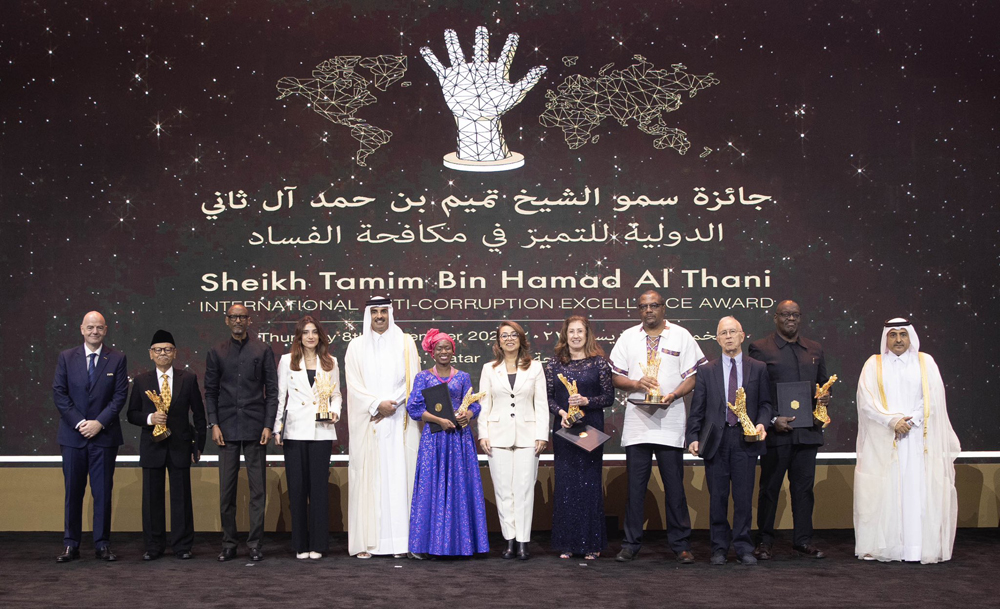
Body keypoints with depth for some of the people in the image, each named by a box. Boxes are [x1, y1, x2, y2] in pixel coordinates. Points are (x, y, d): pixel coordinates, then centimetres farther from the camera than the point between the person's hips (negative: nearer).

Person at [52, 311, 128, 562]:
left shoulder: (117, 359, 3)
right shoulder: (66, 357, 6)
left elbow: (120, 395, -2)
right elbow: (59, 393, 1)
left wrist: (99, 422, -12)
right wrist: (79, 423, -9)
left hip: (104, 435, -1)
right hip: (72, 435, 1)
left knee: (103, 492, 2)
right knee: (73, 492, 4)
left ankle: (102, 544, 9)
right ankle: (70, 545, 10)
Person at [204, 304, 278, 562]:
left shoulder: (263, 351, 6)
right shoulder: (216, 352, 10)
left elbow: (272, 391, 4)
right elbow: (210, 391, 9)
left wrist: (268, 425, -5)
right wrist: (214, 424, -1)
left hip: (255, 427, -1)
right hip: (227, 428, 1)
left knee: (257, 488, 0)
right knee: (226, 488, 3)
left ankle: (256, 543, 6)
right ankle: (228, 544, 10)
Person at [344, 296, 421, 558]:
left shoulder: (405, 343, 10)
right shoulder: (357, 346, 10)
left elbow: (411, 381, 3)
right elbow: (354, 384, 2)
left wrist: (390, 404, -9)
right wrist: (378, 404, -12)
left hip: (398, 421, 0)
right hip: (367, 421, 0)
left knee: (398, 476, -4)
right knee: (367, 477, -3)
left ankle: (400, 541, -2)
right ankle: (365, 542, -2)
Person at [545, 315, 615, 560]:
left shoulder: (599, 363, 2)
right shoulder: (554, 364, 7)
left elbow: (609, 397, 0)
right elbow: (547, 397, 8)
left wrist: (587, 401, -15)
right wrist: (561, 412, -10)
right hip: (564, 430, 2)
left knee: (590, 482, -1)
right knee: (565, 483, 2)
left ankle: (591, 544, 8)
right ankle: (566, 543, 10)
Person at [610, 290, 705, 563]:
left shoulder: (681, 336, 5)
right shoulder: (628, 337, 11)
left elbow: (693, 376, 2)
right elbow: (616, 376, 11)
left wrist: (674, 395, -15)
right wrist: (636, 383, -10)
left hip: (670, 420, -2)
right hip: (637, 420, 2)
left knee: (674, 484, 0)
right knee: (635, 485, 4)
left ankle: (680, 545, 9)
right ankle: (630, 544, 12)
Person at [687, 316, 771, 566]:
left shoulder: (758, 369, 9)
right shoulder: (707, 371, 10)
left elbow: (765, 402, 8)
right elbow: (697, 408, 6)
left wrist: (761, 423, -11)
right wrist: (693, 437, -3)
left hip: (746, 439, -1)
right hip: (716, 439, 1)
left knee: (744, 497, 0)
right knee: (717, 497, 4)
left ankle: (743, 548, 10)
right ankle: (719, 548, 13)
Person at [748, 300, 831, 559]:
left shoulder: (815, 350, 16)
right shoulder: (760, 348, 0)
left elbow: (823, 382, 24)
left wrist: (825, 398, 1)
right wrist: (771, 420, -13)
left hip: (808, 430, 4)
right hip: (776, 431, -4)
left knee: (804, 487, 7)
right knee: (769, 487, 3)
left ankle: (803, 540, 16)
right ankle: (764, 542, 12)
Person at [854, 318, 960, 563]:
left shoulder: (925, 363, 10)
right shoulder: (874, 365, 9)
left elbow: (934, 399, 2)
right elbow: (867, 401, -1)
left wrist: (909, 421, -10)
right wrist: (893, 421, -14)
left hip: (918, 440, 0)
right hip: (883, 440, 0)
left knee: (919, 491, -6)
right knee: (885, 493, -4)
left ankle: (920, 547, -4)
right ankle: (883, 546, -3)